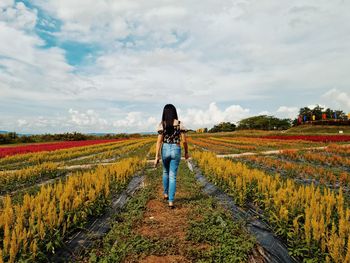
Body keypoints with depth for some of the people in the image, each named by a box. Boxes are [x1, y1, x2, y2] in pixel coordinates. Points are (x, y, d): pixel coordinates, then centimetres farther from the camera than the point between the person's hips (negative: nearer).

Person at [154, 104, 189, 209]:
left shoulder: (161, 124, -5)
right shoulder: (180, 123, -4)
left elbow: (159, 141, -9)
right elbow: (184, 140, -4)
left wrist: (156, 157, -7)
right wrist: (186, 152, 11)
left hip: (165, 150, 1)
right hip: (176, 150, -1)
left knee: (166, 171, 26)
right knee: (173, 176, 4)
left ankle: (166, 194, 35)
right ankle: (171, 201, -1)